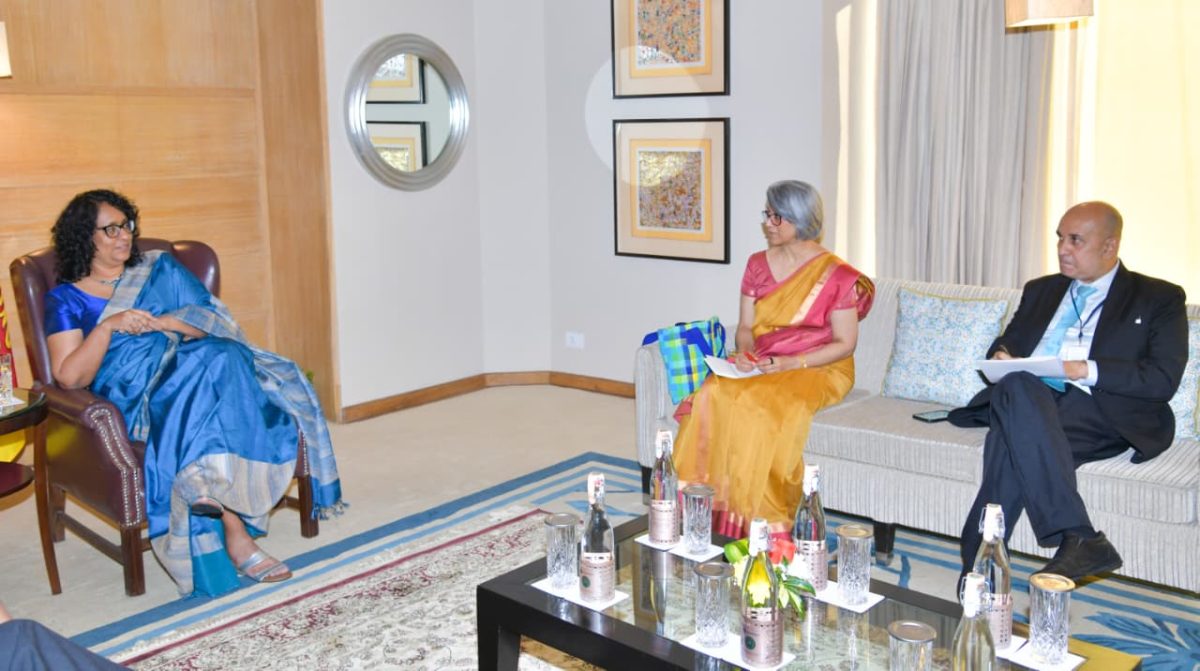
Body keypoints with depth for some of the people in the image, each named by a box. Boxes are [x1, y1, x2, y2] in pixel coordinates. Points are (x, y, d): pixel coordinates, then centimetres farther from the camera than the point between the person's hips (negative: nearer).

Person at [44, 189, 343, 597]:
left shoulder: (160, 268, 21)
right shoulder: (66, 299, 13)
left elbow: (217, 320, 8)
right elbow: (69, 377, 0)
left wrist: (164, 322, -9)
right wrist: (108, 326, -12)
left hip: (200, 369, 3)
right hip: (133, 398, -3)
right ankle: (237, 537, -39)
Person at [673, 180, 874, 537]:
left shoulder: (836, 274, -7)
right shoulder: (758, 264, 9)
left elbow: (845, 344, -7)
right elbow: (745, 326, 12)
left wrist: (789, 364, -18)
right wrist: (744, 353, -11)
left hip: (818, 370, -5)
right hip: (759, 367, 5)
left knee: (765, 406, -35)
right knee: (713, 395, -27)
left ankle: (761, 519, -21)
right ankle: (710, 501, -21)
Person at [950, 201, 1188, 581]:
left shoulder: (1159, 299, 13)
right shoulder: (1040, 291, 29)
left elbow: (1163, 380, 1)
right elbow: (1007, 343, 29)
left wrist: (1087, 370, -12)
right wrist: (1001, 357, 3)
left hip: (1102, 413, -4)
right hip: (1026, 401, 4)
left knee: (1013, 441, -36)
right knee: (1017, 386, -36)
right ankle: (1078, 538, -41)